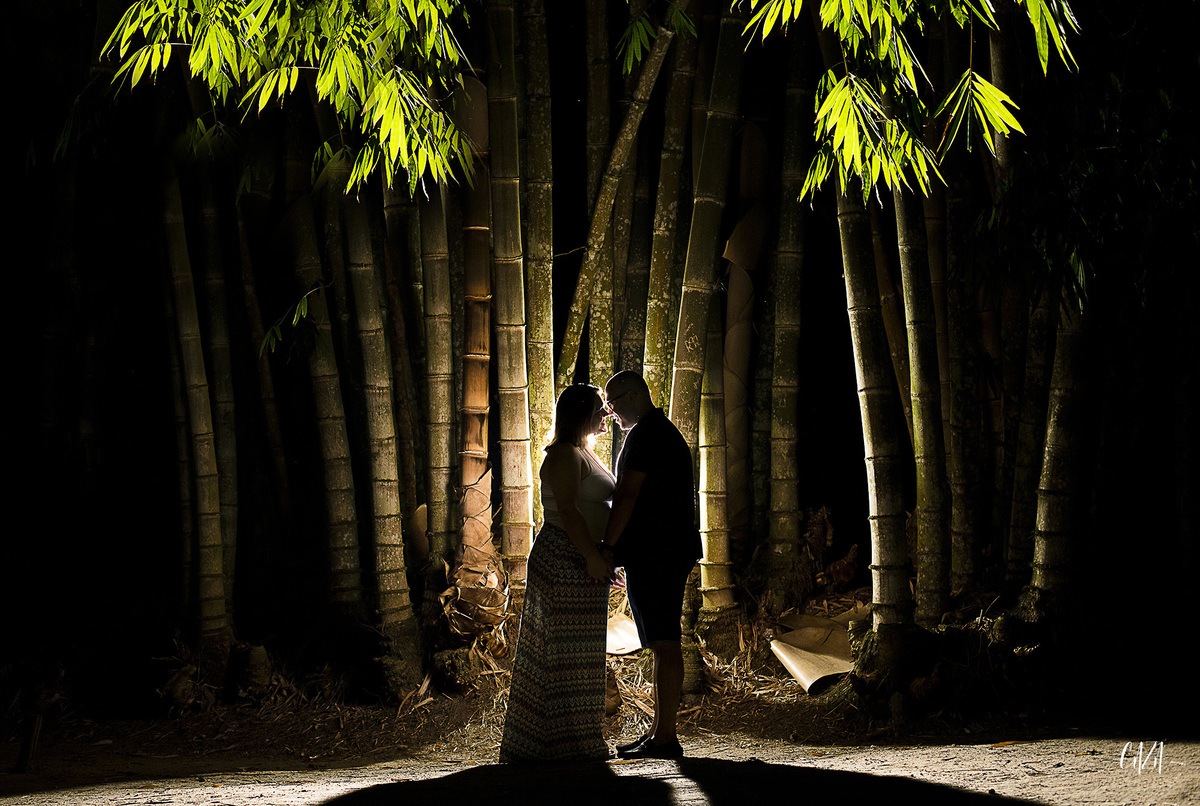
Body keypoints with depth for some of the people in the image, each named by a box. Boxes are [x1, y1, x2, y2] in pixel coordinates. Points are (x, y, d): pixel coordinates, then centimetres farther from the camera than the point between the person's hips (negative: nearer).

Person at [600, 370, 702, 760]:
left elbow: (627, 495, -18)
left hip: (653, 553, -11)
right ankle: (659, 731, 17)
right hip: (672, 551, 11)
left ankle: (665, 738, -11)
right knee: (663, 643, 12)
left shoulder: (645, 433, -10)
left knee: (664, 643, -11)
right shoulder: (667, 432, 23)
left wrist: (607, 547, -17)